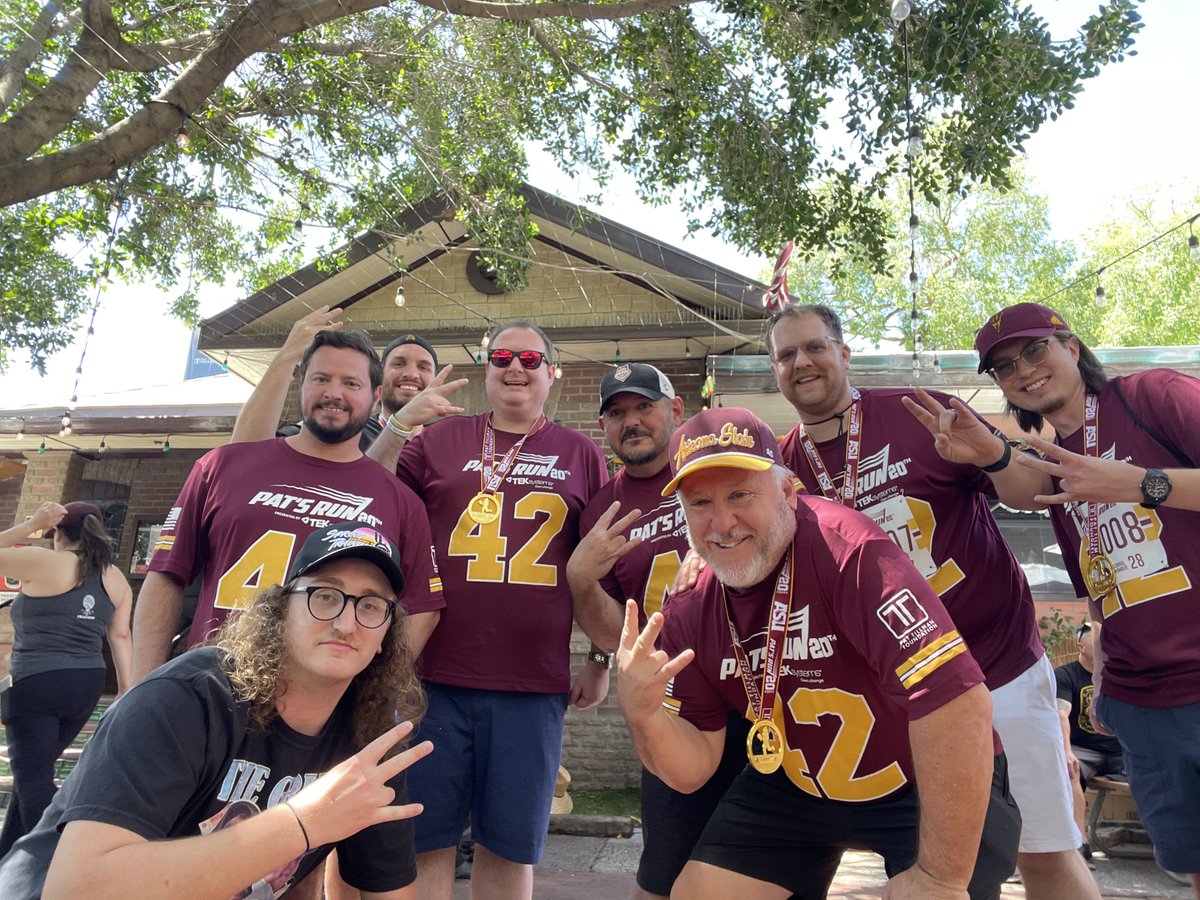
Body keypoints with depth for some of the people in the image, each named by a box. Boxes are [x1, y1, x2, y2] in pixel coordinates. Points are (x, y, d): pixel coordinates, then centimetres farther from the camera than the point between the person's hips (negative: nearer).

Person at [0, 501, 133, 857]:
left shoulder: (43, 562, -8)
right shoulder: (115, 578, 7)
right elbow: (121, 636, 6)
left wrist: (32, 525, 5)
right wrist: (126, 690, 7)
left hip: (35, 683, -6)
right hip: (87, 685, 7)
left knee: (33, 775, -2)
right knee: (32, 770, 20)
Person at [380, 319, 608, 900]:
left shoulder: (582, 454, 8)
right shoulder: (441, 440, 7)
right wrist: (396, 428, -8)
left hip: (534, 684, 1)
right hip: (437, 676, 0)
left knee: (510, 845, 13)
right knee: (425, 840, 10)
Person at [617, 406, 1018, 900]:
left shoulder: (845, 549, -32)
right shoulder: (691, 610, -11)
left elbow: (959, 701, -36)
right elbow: (692, 770, -6)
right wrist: (643, 713, -28)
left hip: (930, 786, -4)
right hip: (794, 784, 5)